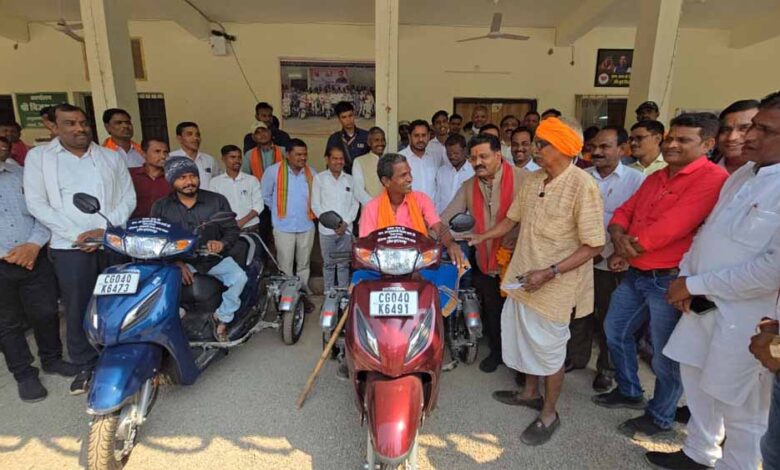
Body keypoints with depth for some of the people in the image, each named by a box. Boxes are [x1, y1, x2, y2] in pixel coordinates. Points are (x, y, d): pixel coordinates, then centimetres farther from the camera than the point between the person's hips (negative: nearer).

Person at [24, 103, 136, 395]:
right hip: (70, 247, -1)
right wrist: (76, 234, -11)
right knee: (78, 309, 4)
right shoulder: (38, 158, 6)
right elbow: (36, 204, -1)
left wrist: (107, 229, -9)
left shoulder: (111, 157, 10)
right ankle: (85, 365, 19)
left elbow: (128, 197, 5)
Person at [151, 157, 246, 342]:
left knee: (239, 277, -25)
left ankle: (222, 319, -5)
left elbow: (232, 229, 2)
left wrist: (222, 243, -22)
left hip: (215, 258, 0)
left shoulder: (217, 200, 1)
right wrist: (178, 264, -19)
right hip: (180, 260, 0)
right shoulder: (161, 207, 1)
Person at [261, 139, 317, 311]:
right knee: (285, 266, 5)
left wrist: (311, 211, 11)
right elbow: (265, 195, 2)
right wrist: (278, 210, 9)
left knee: (304, 264, 16)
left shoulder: (311, 172, 2)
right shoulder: (274, 171, -9)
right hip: (284, 227, -3)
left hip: (307, 226, 3)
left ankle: (303, 294, 30)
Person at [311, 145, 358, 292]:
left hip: (346, 229, 2)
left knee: (344, 264, 8)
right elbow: (315, 205, -1)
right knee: (328, 263, 6)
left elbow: (355, 203, 6)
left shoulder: (350, 179, 10)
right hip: (327, 229, -2)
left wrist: (346, 222, -7)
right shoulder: (319, 178, 3)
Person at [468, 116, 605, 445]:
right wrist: (482, 237, 6)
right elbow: (512, 219, 14)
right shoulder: (531, 180, 2)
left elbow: (593, 246, -19)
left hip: (554, 286, -7)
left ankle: (549, 414, 33)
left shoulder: (583, 187, -19)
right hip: (522, 278, 7)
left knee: (550, 349, 10)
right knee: (523, 338, 22)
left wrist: (549, 273, -24)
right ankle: (530, 392, 46)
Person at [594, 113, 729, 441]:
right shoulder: (655, 178, 12)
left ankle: (660, 418, 32)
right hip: (635, 274, 8)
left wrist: (626, 248, -12)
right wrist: (619, 238, -13)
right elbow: (623, 212, 10)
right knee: (615, 331, 19)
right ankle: (629, 392, 41)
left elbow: (669, 229, -25)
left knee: (665, 356, 9)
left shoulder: (712, 179, -16)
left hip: (671, 280, -8)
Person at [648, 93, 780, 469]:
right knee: (696, 381, 21)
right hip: (702, 304, 8)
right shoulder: (743, 174, 8)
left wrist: (695, 284, -18)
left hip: (745, 315, -8)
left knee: (740, 406, 10)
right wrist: (685, 275, 1)